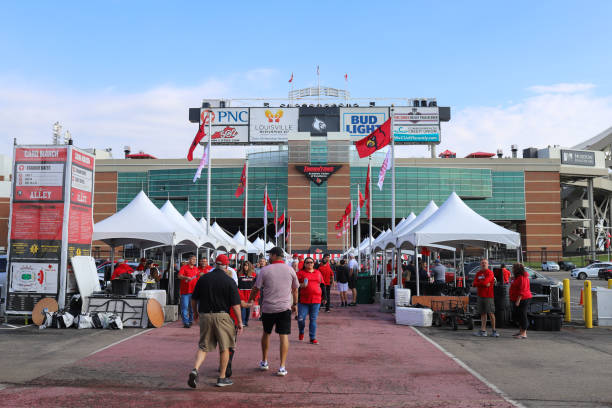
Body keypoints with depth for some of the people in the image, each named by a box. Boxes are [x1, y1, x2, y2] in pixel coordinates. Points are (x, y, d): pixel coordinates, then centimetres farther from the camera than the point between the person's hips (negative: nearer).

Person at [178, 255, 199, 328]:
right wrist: (186, 277, -30)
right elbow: (179, 276, -13)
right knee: (185, 307, -8)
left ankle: (190, 321, 22)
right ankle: (185, 322, -7)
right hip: (185, 291, -5)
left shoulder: (196, 269, 16)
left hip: (194, 291, 5)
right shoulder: (184, 267, 0)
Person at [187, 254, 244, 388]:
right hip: (222, 316, -3)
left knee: (203, 346, 12)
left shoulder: (203, 278, 3)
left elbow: (194, 299, 10)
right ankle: (222, 378, 16)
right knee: (224, 347, 11)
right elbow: (235, 305, -8)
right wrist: (240, 322, -1)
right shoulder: (229, 281, -6)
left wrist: (195, 312, 28)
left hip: (204, 316, 3)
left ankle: (195, 369, -11)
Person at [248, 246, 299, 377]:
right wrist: (295, 304, 24)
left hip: (268, 308, 0)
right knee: (284, 336, 1)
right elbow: (295, 289, 12)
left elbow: (256, 288, 0)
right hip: (285, 307, 0)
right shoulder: (290, 270, 3)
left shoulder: (264, 270, -4)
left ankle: (264, 362, 29)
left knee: (266, 333, 18)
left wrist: (250, 300, 16)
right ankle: (282, 367, -3)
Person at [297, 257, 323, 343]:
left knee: (313, 320, 4)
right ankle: (301, 332, 26)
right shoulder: (300, 273, 2)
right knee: (301, 319, -4)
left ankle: (313, 338, 12)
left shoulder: (318, 273, 14)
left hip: (316, 300, 3)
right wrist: (301, 285, -18)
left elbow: (322, 285, 20)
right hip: (303, 300, -2)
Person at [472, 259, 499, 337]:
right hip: (480, 296, 6)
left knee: (491, 313, -5)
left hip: (488, 296, -6)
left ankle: (494, 331, 4)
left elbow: (485, 282, -18)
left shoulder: (490, 272, -5)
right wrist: (484, 284, -9)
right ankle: (483, 331, 8)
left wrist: (478, 283, -2)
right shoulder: (478, 273, 14)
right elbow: (474, 284, 2)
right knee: (483, 313, 7)